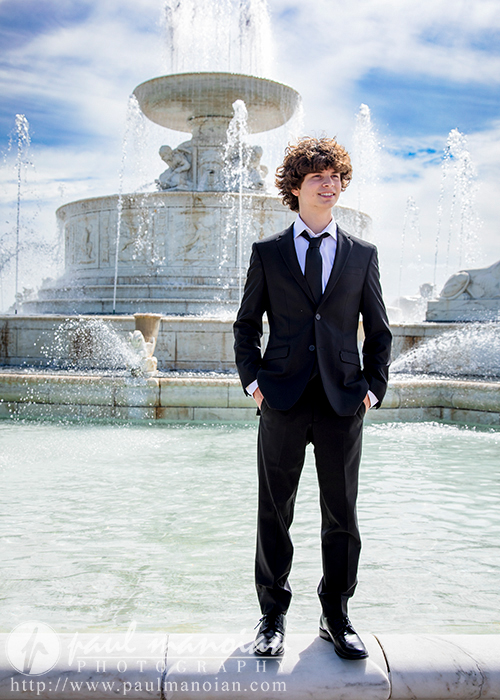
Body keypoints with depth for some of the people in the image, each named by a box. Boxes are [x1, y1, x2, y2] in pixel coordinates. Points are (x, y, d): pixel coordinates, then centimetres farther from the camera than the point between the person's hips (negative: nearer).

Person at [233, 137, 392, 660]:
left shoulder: (362, 255, 9)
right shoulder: (267, 253, 7)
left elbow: (378, 331, 12)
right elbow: (246, 324, 11)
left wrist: (373, 388, 3)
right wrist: (253, 381, 0)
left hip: (343, 401, 1)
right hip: (283, 400, -1)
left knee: (341, 514, 8)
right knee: (274, 513, 7)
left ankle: (336, 618, 25)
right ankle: (273, 618, 23)